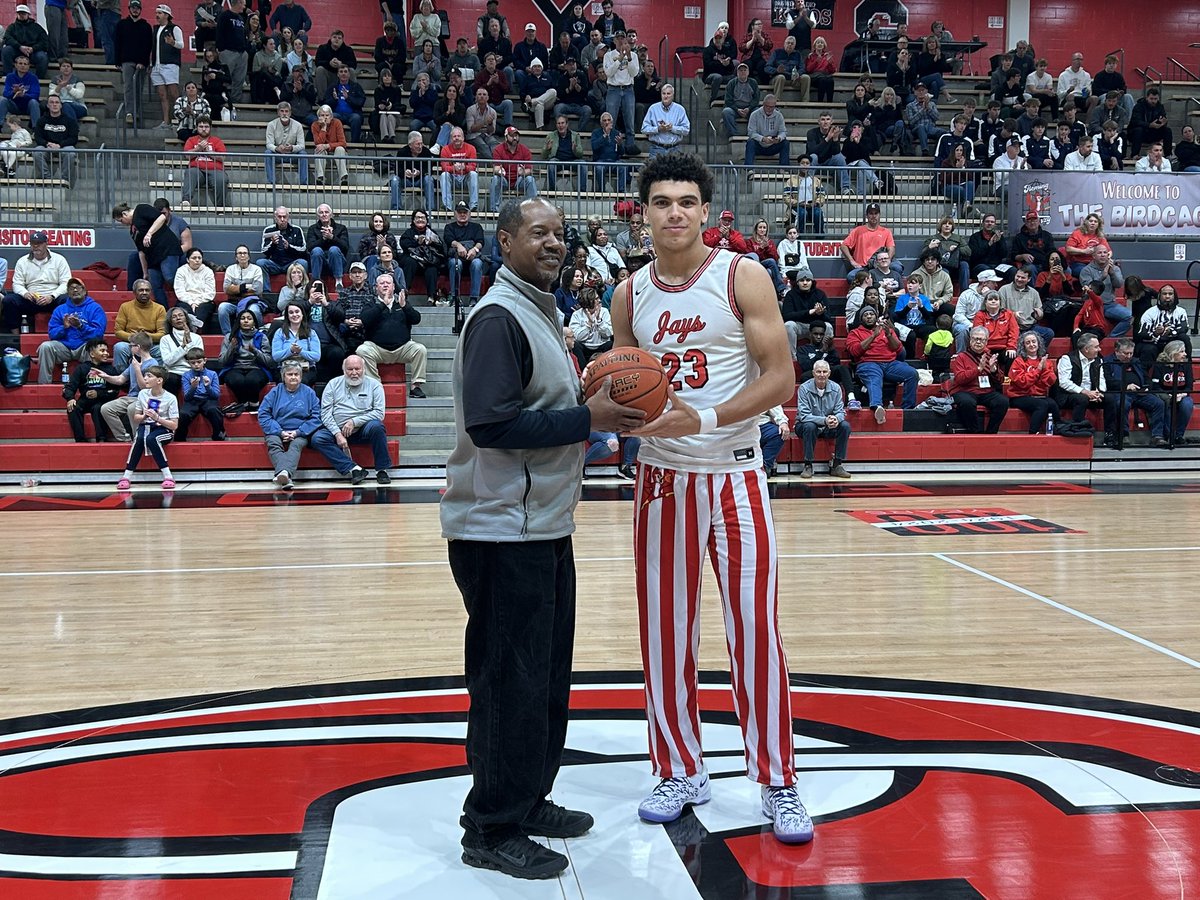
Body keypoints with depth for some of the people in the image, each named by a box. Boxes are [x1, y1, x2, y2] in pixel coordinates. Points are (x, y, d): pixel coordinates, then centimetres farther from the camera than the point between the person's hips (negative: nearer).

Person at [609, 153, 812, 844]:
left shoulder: (742, 278, -7)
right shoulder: (630, 295, 6)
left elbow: (780, 377, -11)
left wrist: (705, 419, -24)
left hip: (734, 474, -4)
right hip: (661, 476, 4)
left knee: (756, 628, -3)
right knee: (665, 630, 8)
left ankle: (778, 785, 9)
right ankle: (682, 771, 22)